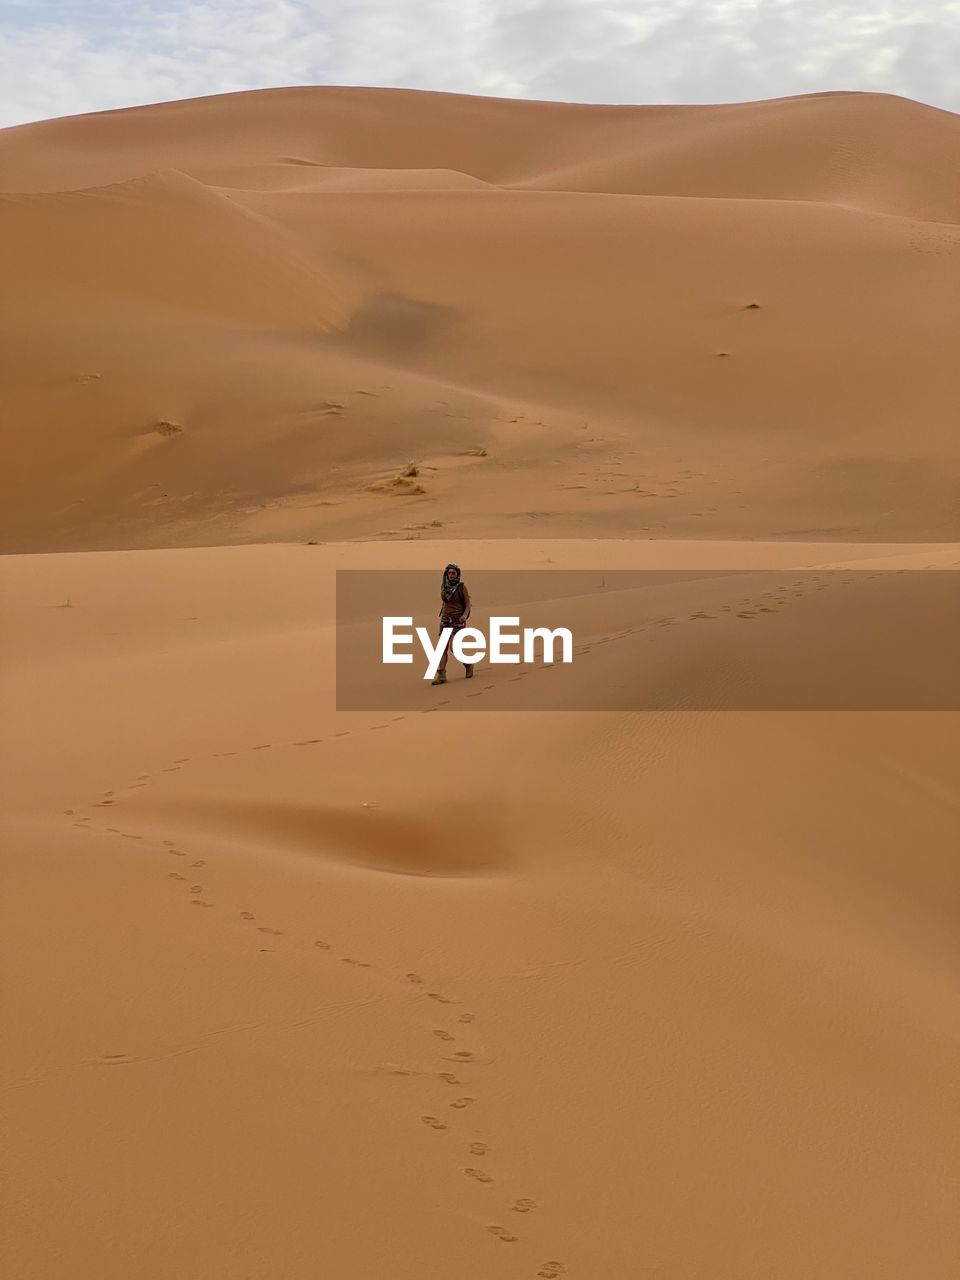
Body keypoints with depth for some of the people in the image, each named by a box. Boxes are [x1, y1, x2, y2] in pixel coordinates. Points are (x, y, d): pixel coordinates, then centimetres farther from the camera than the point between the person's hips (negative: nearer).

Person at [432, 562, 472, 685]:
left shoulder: (462, 587, -9)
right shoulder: (444, 586, 5)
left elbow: (468, 604, -8)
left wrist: (465, 615, -26)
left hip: (458, 621, -5)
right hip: (446, 620, 5)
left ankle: (468, 664, 16)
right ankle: (441, 675, -8)